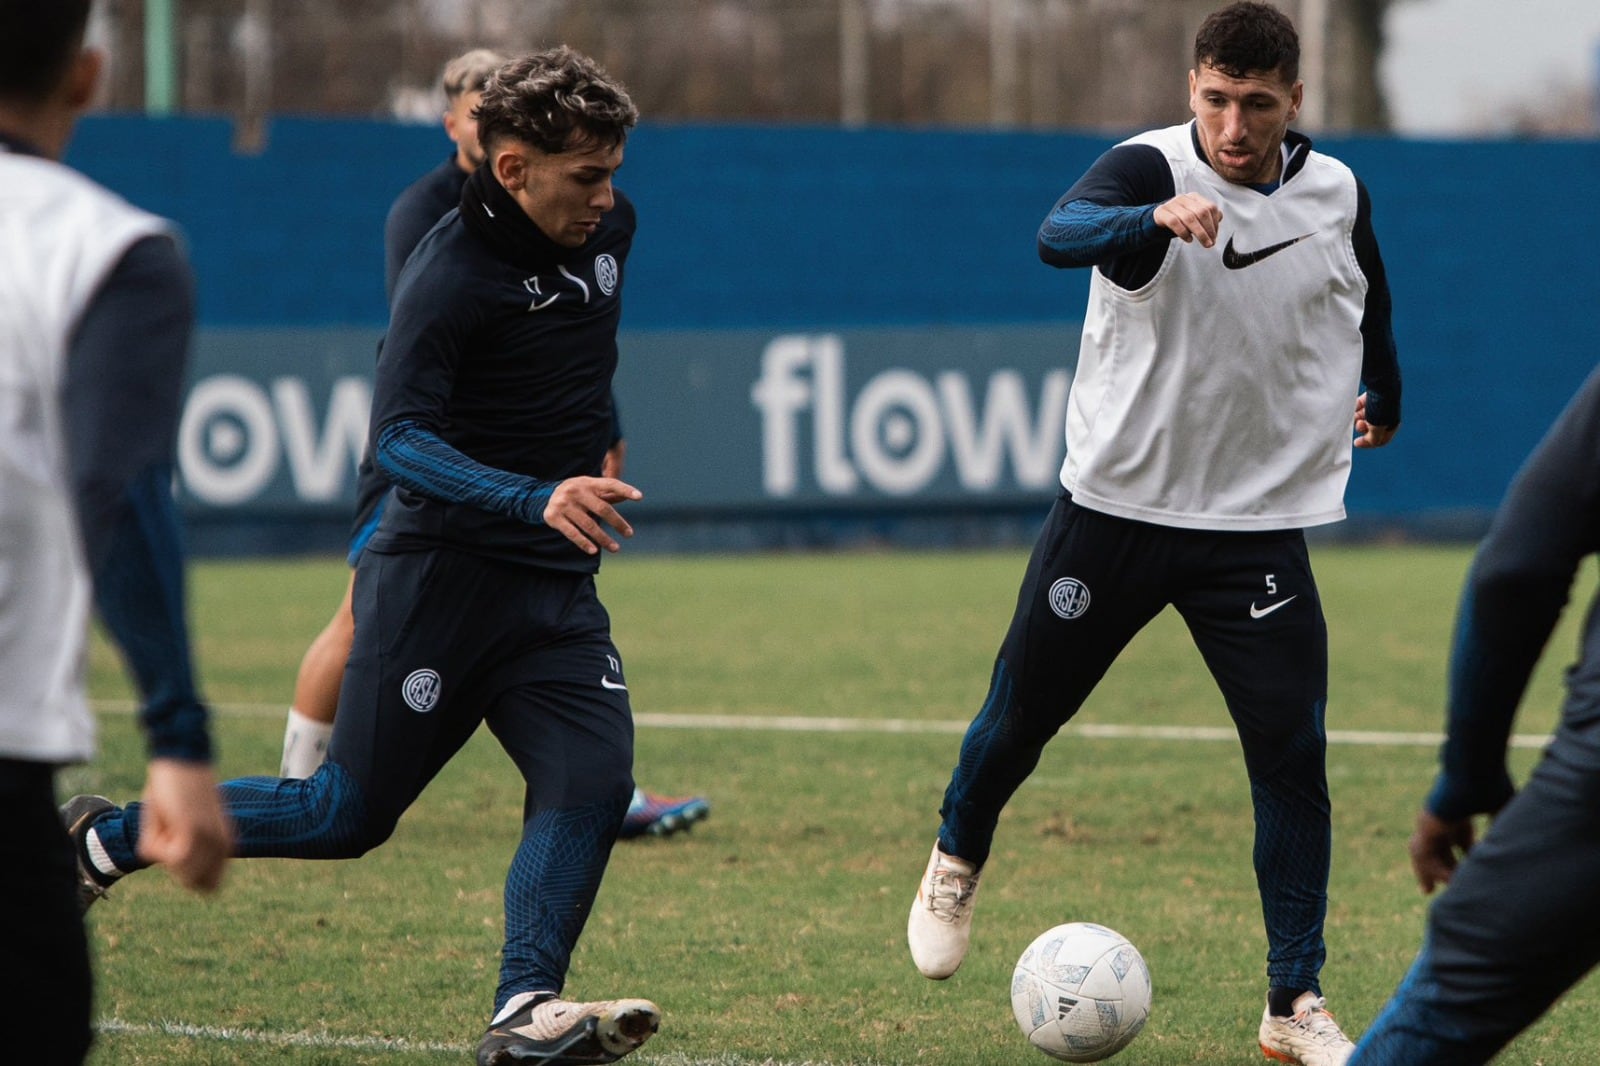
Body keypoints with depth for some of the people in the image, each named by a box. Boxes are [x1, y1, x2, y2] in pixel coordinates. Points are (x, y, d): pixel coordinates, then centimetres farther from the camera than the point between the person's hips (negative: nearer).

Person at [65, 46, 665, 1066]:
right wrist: (535, 502, -41)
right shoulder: (450, 272, -19)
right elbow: (398, 437, -29)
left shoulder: (610, 226, 5)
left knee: (593, 780, -16)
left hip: (557, 590, 6)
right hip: (440, 576, -6)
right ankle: (110, 841, 17)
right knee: (348, 812, -1)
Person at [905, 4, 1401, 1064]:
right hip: (1115, 504, -2)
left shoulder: (1338, 194, 0)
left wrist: (1383, 401, 38)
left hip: (1260, 527, 2)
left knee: (1294, 758, -7)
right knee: (1020, 717, 9)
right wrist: (1157, 218, -58)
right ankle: (957, 859, 42)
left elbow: (1369, 308, 23)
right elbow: (1061, 233, -38)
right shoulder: (1148, 167, -15)